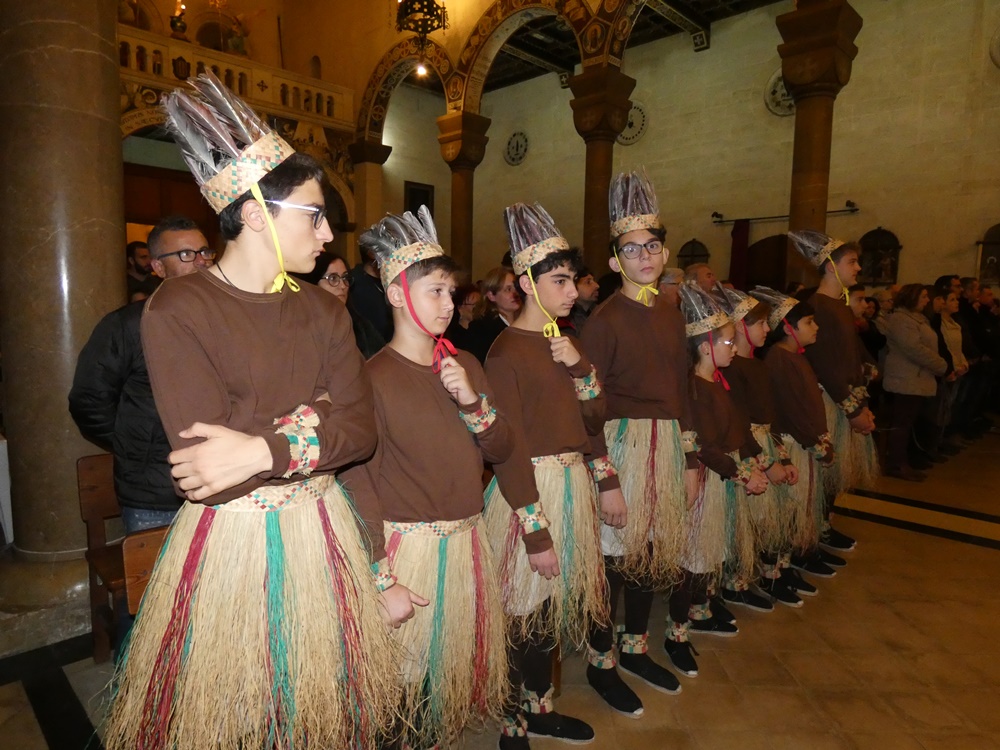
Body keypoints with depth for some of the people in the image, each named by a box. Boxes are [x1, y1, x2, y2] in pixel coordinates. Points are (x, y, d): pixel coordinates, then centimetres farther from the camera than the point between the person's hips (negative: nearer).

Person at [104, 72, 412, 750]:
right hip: (229, 542, -4)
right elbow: (207, 466, -19)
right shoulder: (177, 310, -11)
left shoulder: (324, 311, 4)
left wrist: (262, 448, -19)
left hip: (324, 535, 5)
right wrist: (314, 417, -13)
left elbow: (361, 433, -6)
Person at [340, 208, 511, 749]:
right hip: (406, 545, -5)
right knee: (403, 674, 8)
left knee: (457, 662, 18)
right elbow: (356, 481, -14)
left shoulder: (466, 365, 6)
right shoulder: (373, 377, -12)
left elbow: (502, 451, 5)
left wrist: (473, 403, -12)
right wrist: (380, 578, -16)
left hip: (466, 539, 6)